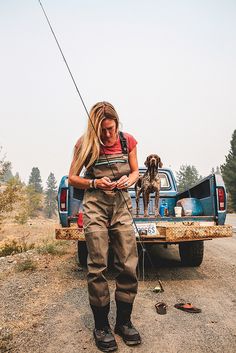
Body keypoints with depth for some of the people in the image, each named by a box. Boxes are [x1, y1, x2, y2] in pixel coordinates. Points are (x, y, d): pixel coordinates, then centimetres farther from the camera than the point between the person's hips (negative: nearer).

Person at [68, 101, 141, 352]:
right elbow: (72, 178, 2)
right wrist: (94, 183, -15)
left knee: (128, 265, 0)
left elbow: (135, 172, 14)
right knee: (97, 267, -1)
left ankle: (124, 322, 21)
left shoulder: (127, 141, 3)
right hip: (95, 206, -2)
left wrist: (129, 179, -9)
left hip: (122, 204, 3)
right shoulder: (85, 144, -3)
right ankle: (101, 326, 18)